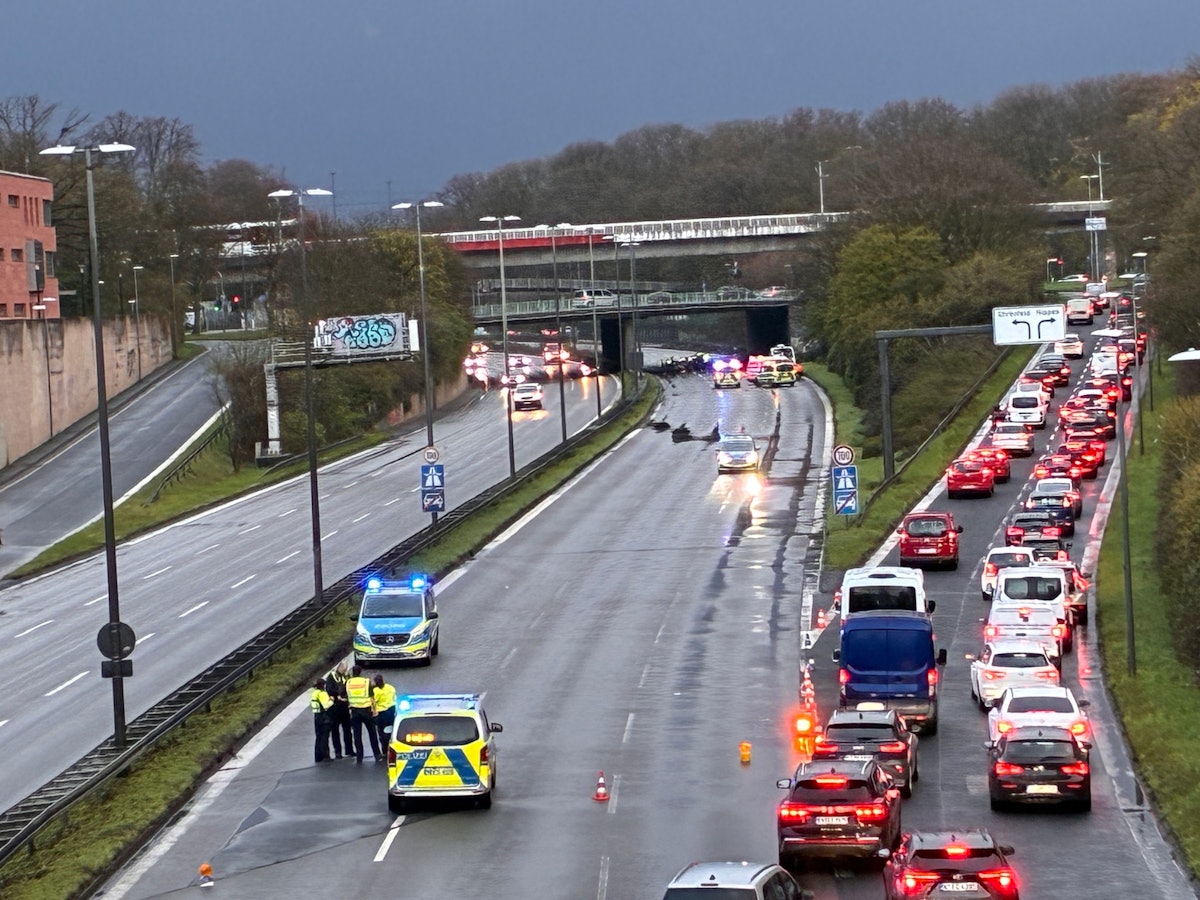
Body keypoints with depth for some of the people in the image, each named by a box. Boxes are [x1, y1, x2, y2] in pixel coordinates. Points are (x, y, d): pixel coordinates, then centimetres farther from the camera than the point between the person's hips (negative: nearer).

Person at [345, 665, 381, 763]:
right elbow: (372, 697, -4)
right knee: (372, 733, 7)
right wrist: (374, 710, 4)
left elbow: (347, 697, 5)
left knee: (357, 734, 8)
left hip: (354, 710, 1)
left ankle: (359, 756, 8)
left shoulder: (348, 682, -1)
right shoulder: (366, 681, -6)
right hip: (366, 710, -1)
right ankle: (377, 755, 6)